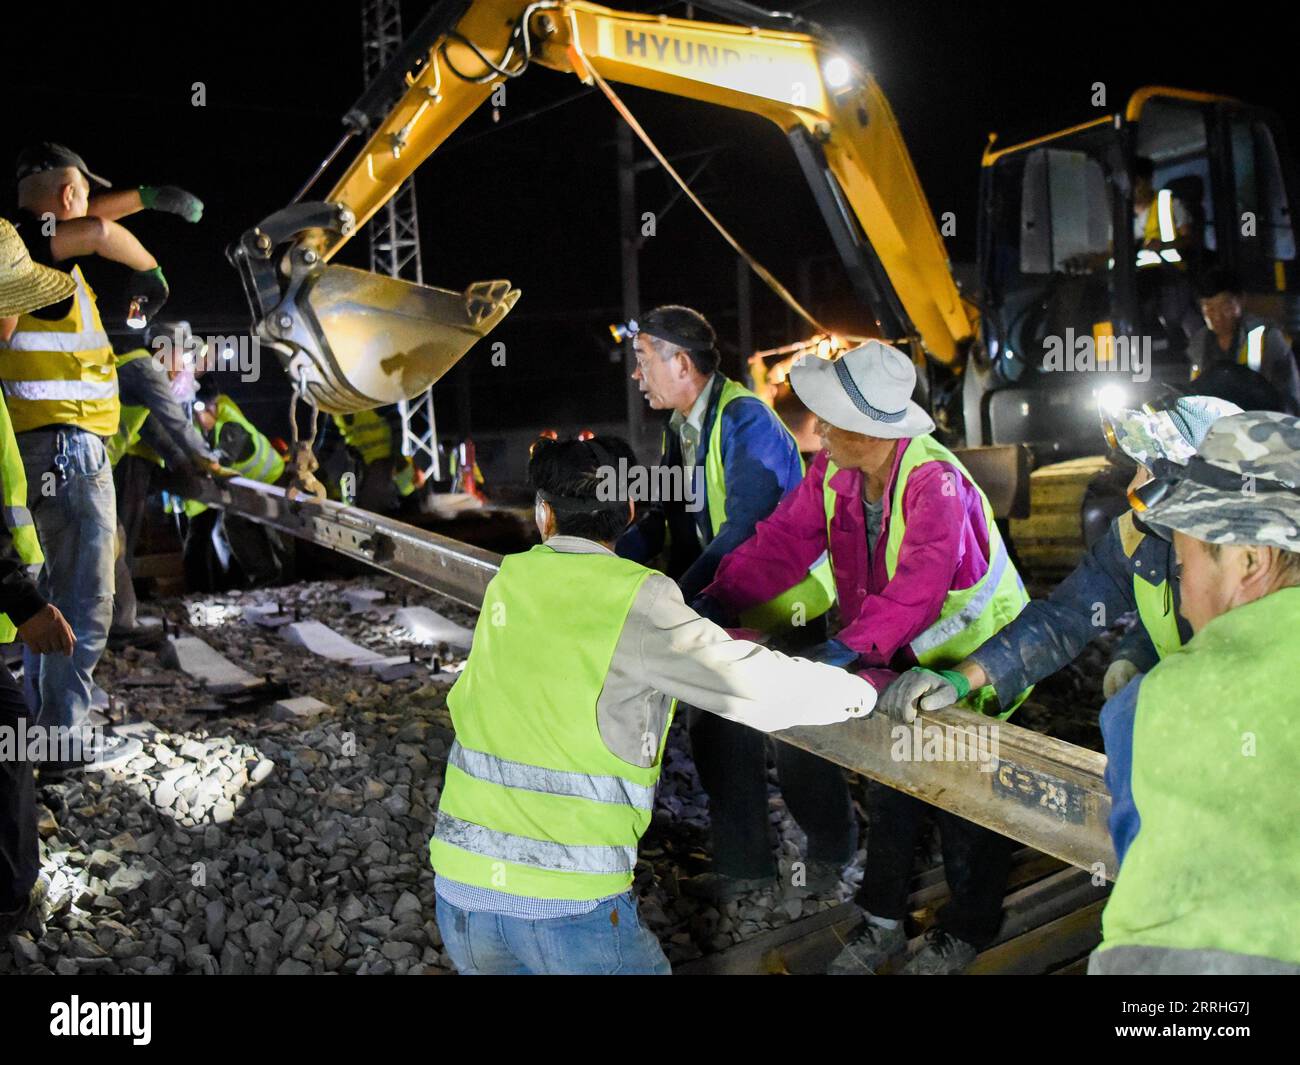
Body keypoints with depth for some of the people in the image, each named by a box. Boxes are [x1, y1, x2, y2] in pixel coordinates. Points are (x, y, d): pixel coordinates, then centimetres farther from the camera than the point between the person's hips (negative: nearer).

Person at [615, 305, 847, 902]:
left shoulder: (745, 420, -23)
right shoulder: (681, 427, 6)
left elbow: (745, 528, -31)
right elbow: (662, 516, 7)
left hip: (784, 605, -8)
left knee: (795, 740, 4)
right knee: (716, 731, 11)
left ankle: (832, 850, 31)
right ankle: (744, 864, 25)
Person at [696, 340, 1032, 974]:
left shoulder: (934, 481, -31)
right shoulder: (833, 470, -9)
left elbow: (919, 583, -41)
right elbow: (785, 540, -9)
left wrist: (851, 646, -50)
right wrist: (717, 598, -19)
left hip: (971, 654, -6)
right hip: (900, 653, 6)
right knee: (891, 785, 12)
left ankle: (964, 934, 28)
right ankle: (882, 925, 27)